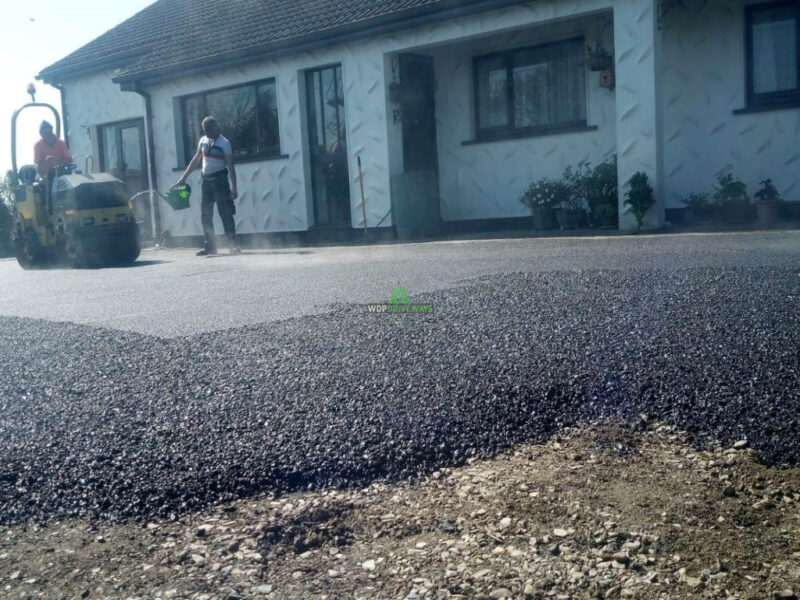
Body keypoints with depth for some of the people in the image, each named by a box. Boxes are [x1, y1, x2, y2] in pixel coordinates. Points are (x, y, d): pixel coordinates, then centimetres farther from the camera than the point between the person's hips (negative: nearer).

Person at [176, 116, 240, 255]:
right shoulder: (203, 141, 11)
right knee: (205, 215, 7)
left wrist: (234, 187, -18)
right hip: (206, 180, 7)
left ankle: (233, 245, -6)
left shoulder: (224, 143, -8)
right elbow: (195, 160, 19)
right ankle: (209, 246, 14)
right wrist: (184, 177, 16)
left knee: (225, 213, -9)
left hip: (219, 179, -7)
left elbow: (231, 166, -12)